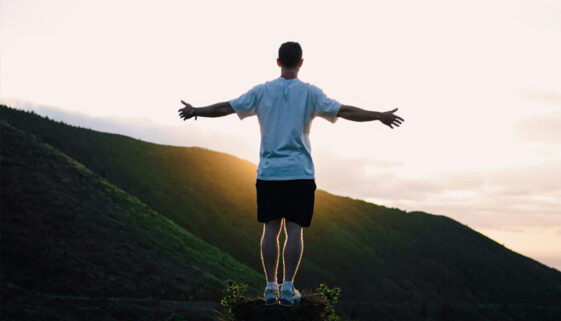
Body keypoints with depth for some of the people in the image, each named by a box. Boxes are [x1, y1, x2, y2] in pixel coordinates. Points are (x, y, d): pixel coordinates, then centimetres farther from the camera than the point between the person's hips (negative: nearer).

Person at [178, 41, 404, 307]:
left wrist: (195, 111, 22)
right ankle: (287, 288, 0)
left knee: (271, 229, 6)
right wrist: (379, 116, 2)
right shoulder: (310, 93, -1)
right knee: (294, 230, 1)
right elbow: (344, 111, -5)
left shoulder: (262, 91, 4)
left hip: (268, 173, 2)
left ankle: (270, 287, 8)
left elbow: (225, 108, 7)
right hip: (300, 173, -2)